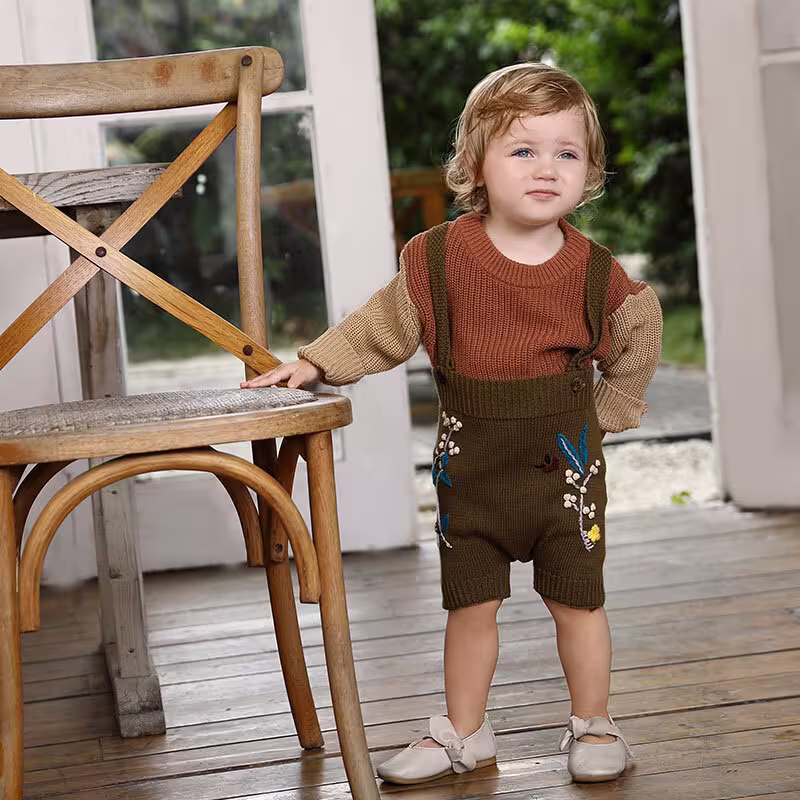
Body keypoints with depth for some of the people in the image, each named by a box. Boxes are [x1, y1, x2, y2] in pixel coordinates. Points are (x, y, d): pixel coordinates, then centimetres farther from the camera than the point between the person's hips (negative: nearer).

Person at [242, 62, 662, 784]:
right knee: (470, 605, 10)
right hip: (471, 465, 1)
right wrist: (314, 363, -2)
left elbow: (639, 334, 11)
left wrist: (610, 408, 9)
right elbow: (384, 327, 4)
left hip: (565, 461, -1)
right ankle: (464, 733, 27)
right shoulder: (439, 257, -8)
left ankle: (593, 725, 27)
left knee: (577, 600, 8)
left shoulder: (594, 272, -7)